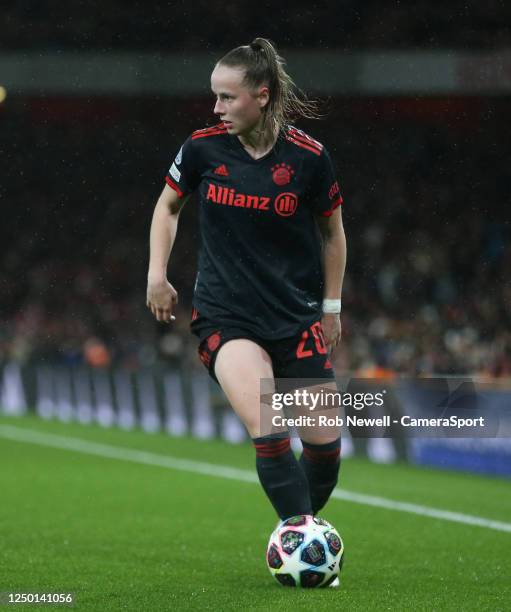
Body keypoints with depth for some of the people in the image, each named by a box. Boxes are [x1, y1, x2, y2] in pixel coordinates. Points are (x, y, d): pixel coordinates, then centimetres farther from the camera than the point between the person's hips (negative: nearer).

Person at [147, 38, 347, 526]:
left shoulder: (308, 156, -8)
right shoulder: (203, 147, -5)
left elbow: (331, 232, 8)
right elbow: (168, 205, 14)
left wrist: (331, 306, 10)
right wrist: (157, 274, 4)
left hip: (297, 316, 1)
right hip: (225, 315, -1)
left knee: (324, 442, 2)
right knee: (268, 435, -23)